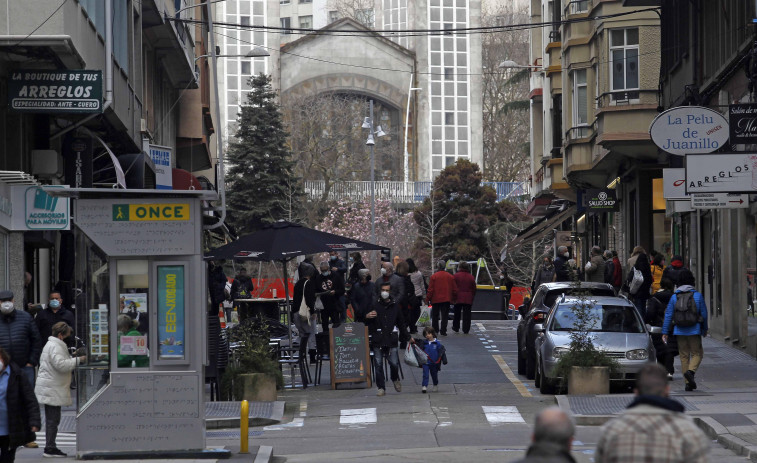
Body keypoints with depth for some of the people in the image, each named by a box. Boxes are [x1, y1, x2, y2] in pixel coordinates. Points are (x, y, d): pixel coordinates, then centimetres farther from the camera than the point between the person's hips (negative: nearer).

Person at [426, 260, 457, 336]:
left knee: (435, 316, 11)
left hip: (436, 299, -2)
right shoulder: (450, 276, 3)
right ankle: (443, 331, -2)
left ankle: (435, 330, 14)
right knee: (444, 316, 3)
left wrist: (428, 299, -2)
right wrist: (454, 298, 16)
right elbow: (454, 289, 6)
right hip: (446, 299, 2)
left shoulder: (433, 276, -8)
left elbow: (430, 289, -9)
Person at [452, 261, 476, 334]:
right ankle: (466, 330, -1)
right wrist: (472, 297, 16)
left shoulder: (456, 276, -4)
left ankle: (456, 328, 23)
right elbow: (474, 289, 7)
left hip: (458, 298, -1)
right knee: (467, 314, 2)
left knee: (457, 314, 13)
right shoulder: (471, 277, 3)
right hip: (468, 299, 1)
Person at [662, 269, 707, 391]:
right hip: (694, 330, -2)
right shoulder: (698, 295, -3)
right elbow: (704, 314, 2)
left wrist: (665, 332, 5)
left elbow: (668, 315, 1)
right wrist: (705, 329, 15)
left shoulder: (674, 297, 2)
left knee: (684, 356, 8)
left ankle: (688, 383, 6)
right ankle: (690, 371, -22)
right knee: (697, 353, 7)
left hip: (679, 331, 2)